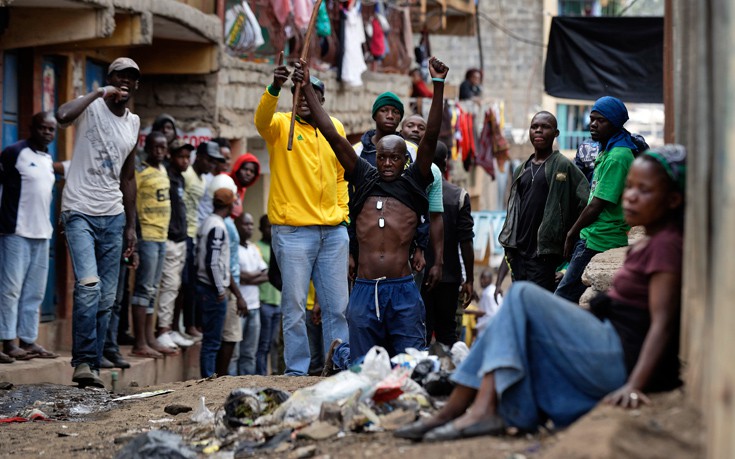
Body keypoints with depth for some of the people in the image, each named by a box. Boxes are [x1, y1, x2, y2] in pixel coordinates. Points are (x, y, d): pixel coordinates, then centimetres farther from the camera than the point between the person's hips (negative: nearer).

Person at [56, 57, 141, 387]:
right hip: (80, 212, -6)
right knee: (88, 285, -21)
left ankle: (92, 367, 10)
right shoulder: (91, 108, -5)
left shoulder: (133, 122, 14)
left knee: (106, 298, 4)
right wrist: (100, 93, -21)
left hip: (113, 217, 6)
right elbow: (62, 115, -31)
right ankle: (83, 361, -14)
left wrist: (131, 226, 17)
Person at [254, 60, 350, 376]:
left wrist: (343, 216, 10)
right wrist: (274, 88, -44)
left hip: (333, 231, 4)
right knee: (295, 305, -3)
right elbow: (262, 119, -26)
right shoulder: (280, 125, -1)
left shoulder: (336, 128, 12)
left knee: (337, 305, 7)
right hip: (293, 231, -4)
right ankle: (297, 370, 4)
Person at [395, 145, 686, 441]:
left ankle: (483, 410, -20)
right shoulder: (646, 244, 18)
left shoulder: (665, 245, -12)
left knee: (522, 296, -12)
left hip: (623, 360, -10)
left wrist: (634, 385, -33)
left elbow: (662, 323, -22)